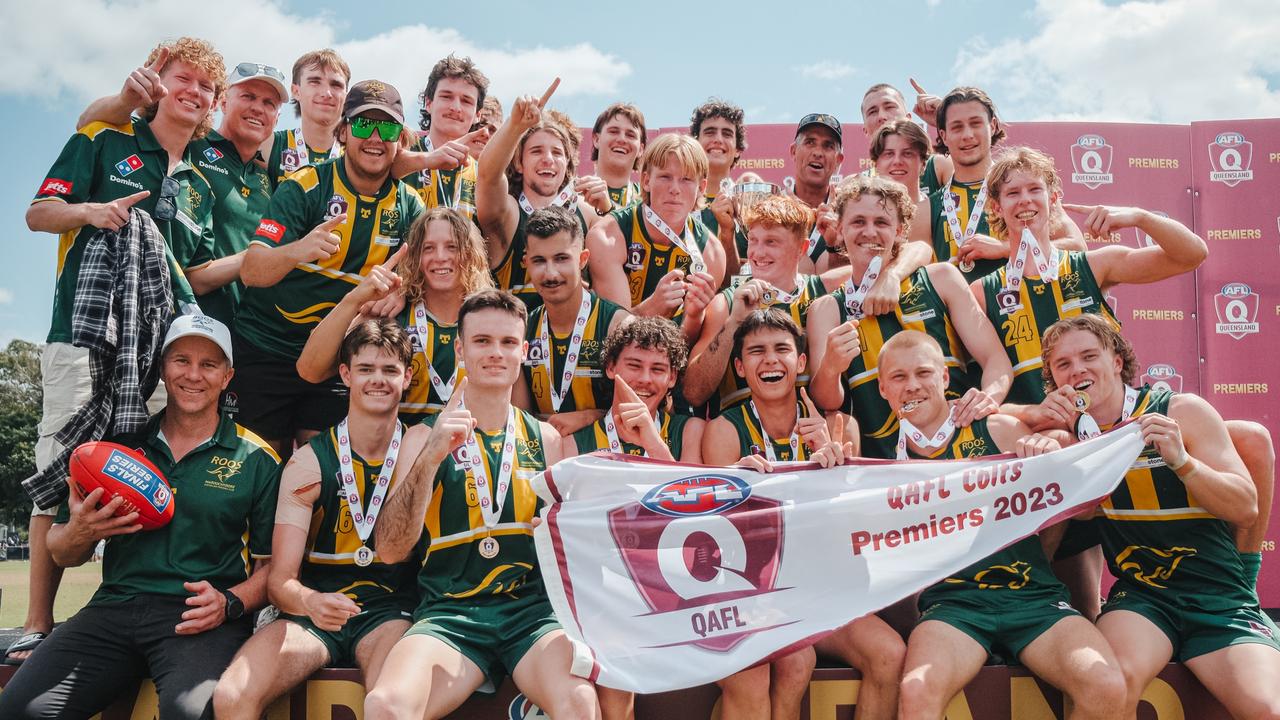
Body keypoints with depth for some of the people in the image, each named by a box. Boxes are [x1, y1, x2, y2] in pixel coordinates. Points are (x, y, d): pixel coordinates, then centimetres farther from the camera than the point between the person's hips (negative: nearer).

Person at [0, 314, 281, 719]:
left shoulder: (255, 459, 6)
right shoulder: (121, 443, 14)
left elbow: (273, 563, 4)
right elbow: (61, 555, 19)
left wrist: (229, 602, -14)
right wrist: (79, 534, -4)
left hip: (200, 618, -3)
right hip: (114, 607, 3)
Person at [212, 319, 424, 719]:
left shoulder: (421, 450, 0)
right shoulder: (308, 463, 0)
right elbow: (279, 579, -4)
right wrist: (309, 602, -26)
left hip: (390, 609, -1)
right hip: (315, 609, 2)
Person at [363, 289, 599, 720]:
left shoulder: (545, 439, 12)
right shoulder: (427, 437, 7)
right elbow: (390, 550, -4)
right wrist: (431, 457, -16)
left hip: (534, 610, 0)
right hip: (448, 614, 0)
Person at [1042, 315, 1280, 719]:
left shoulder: (1183, 411, -2)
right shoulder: (1068, 429, 6)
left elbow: (1246, 508, -5)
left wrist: (1181, 460, -21)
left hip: (1220, 597, 0)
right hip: (1139, 596, 1)